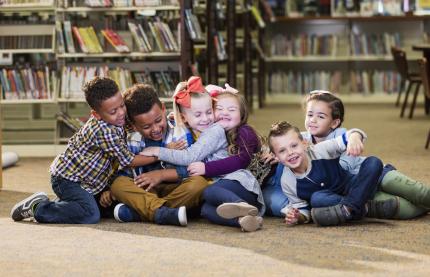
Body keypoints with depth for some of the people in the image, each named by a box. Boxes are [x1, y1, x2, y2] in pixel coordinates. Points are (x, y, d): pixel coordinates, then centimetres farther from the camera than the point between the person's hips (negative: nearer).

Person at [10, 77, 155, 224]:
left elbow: (115, 160, 7)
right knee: (91, 216, -26)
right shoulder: (104, 130, -28)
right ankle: (38, 207, -11)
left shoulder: (118, 124, 1)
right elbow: (127, 161, -21)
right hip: (66, 178, -10)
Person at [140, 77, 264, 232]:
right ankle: (243, 220, -50)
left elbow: (190, 157, -14)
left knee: (210, 192, -35)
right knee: (205, 210, -27)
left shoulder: (215, 130, -5)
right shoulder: (188, 134, 20)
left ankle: (243, 206, -58)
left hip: (241, 182, -6)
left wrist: (157, 151, -8)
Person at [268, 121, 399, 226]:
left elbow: (345, 139, -19)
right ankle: (365, 208, -32)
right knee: (316, 198, -37)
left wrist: (354, 138, -43)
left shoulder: (319, 151, -14)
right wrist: (298, 217, -26)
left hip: (352, 189, 1)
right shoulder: (286, 182, -11)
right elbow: (302, 208, -3)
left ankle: (347, 208, -37)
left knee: (373, 163, -24)